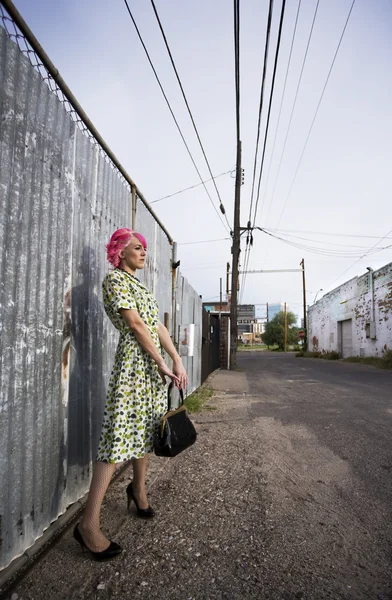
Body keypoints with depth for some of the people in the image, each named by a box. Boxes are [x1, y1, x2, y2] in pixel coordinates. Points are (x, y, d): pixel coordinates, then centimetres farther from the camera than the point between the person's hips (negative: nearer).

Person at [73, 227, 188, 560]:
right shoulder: (115, 279, -6)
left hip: (154, 363, 9)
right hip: (133, 361, -9)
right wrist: (163, 363, -14)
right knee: (119, 434, -10)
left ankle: (139, 488, 36)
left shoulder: (140, 285, 20)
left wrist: (177, 360, 5)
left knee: (146, 427, 16)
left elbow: (158, 326, 13)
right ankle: (89, 523, -1)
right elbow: (135, 324, -14)